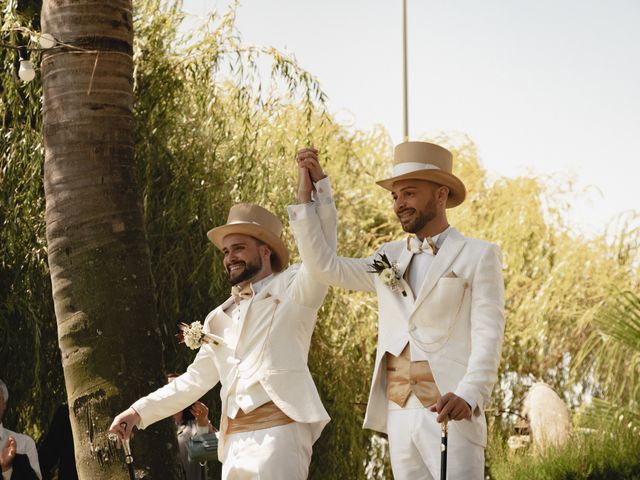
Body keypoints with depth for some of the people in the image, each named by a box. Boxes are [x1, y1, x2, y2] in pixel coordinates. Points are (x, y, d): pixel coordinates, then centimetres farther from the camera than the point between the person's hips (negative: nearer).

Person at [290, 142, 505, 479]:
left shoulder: (478, 256, 1)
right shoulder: (389, 258, 18)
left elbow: (488, 337, -7)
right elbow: (325, 267, 12)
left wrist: (468, 396, -23)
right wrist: (306, 197, 6)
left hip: (450, 414, -5)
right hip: (399, 416, 5)